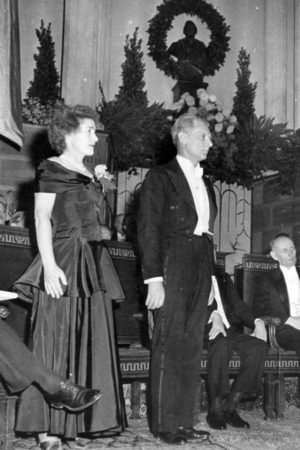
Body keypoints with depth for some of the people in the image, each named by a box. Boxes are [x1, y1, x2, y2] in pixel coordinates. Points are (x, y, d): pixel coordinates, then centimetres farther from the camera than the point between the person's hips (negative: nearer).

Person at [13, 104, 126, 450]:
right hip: (64, 264, -8)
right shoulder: (51, 169, -4)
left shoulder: (89, 175, 18)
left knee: (91, 342, 8)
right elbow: (42, 217, -10)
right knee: (58, 341, -4)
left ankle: (84, 420, 16)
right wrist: (49, 265, -18)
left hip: (93, 264, 8)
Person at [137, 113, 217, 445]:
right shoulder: (160, 177, -1)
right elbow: (148, 230, -8)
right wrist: (154, 279, -16)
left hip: (201, 270, 7)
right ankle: (164, 424, 2)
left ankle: (184, 421, 15)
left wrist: (211, 277, 13)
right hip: (172, 268, -7)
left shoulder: (205, 184, 20)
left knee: (191, 349, 8)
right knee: (168, 346, -5)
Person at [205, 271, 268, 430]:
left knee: (259, 346, -24)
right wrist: (213, 316, -23)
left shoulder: (224, 278, 27)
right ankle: (216, 410, -27)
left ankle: (230, 406, -20)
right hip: (208, 333, -5)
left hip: (231, 331, 5)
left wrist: (258, 322, -3)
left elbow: (238, 306, 15)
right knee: (221, 344, -37)